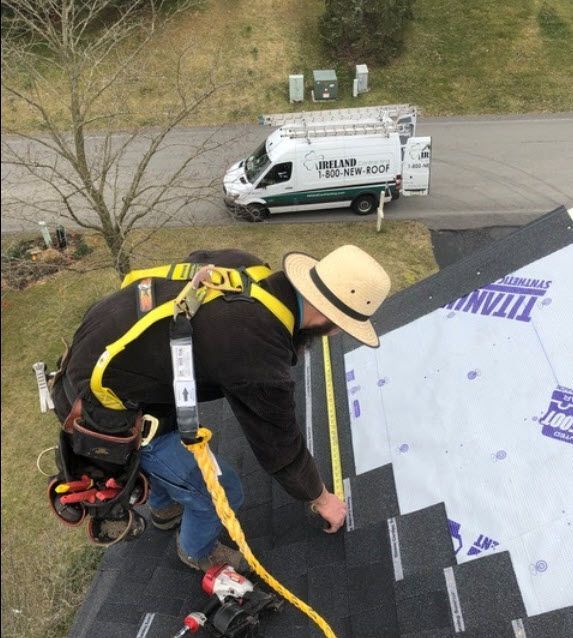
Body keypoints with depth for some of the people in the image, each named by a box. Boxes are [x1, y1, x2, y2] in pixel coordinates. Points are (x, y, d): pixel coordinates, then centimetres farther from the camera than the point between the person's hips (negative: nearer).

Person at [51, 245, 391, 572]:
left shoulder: (243, 263, -11)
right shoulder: (260, 364, -29)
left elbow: (196, 259, 14)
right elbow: (280, 448, -11)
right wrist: (322, 499, 10)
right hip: (106, 407, -8)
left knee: (180, 437, 33)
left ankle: (165, 507, 61)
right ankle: (198, 551, 39)